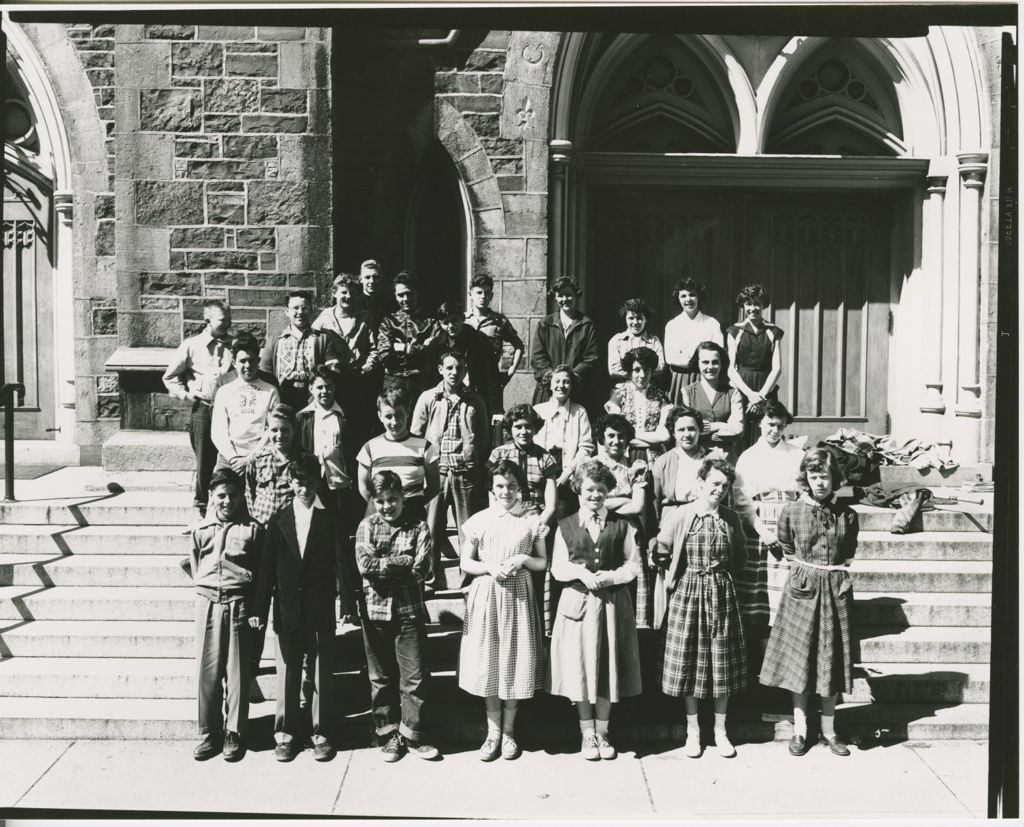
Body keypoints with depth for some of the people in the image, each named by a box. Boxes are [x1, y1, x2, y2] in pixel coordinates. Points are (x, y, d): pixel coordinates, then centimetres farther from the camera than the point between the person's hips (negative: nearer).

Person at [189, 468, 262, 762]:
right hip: (207, 602, 2)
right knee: (207, 670, 4)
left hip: (238, 603, -2)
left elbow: (262, 572, 3)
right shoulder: (201, 530, 8)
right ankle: (208, 733, 14)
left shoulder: (252, 529, 0)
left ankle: (233, 734, 11)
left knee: (237, 671, 2)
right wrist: (205, 589, 11)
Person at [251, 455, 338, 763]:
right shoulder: (279, 520, 5)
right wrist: (260, 609, 0)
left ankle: (322, 734, 15)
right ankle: (285, 735, 18)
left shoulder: (330, 519, 1)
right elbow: (267, 567, 4)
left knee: (322, 675, 4)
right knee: (287, 675, 7)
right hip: (287, 610, 1)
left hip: (320, 611, -1)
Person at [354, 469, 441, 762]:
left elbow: (421, 568, -12)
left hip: (410, 610, -1)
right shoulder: (367, 526, 3)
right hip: (375, 610, 1)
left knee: (414, 676, 2)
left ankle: (412, 734, 16)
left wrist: (383, 564, -12)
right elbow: (365, 564, -11)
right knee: (380, 678, 10)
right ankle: (388, 735, 22)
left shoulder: (418, 527, 0)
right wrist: (402, 561, -12)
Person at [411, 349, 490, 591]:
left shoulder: (475, 401, 9)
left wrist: (481, 467, 6)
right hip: (435, 471, -1)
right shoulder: (427, 399, 5)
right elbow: (415, 437, 7)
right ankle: (431, 580, 12)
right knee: (432, 529, 2)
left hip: (467, 472, 1)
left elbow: (483, 438, 13)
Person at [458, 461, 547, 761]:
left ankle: (508, 732, 20)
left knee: (515, 663, 5)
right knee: (488, 664, 4)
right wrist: (490, 567, -13)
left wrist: (523, 559, -12)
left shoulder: (531, 521, 1)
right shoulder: (479, 521, 1)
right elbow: (466, 563, 4)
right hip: (486, 596, 0)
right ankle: (493, 733, 18)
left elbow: (544, 563, 6)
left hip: (519, 597, 0)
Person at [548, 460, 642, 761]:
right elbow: (557, 568, 2)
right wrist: (580, 572, -16)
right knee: (580, 668, 2)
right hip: (577, 603, 0)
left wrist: (608, 577, -14)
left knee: (608, 668, 5)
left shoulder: (622, 525, 4)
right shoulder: (566, 526, 4)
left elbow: (632, 566, 2)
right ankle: (587, 733, 17)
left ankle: (602, 732, 19)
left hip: (613, 604, 0)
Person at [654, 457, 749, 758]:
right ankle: (692, 730, 19)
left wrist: (724, 572, 4)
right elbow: (661, 550, 2)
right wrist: (675, 575, 3)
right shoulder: (682, 515, -5)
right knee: (689, 660, 5)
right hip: (688, 592, -2)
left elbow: (740, 556, 14)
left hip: (721, 593, 2)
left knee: (722, 662, 6)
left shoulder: (730, 519, 3)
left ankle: (720, 730, 19)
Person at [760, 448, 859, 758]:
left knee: (832, 659, 7)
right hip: (802, 590, -1)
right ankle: (799, 730, 15)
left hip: (835, 590, 1)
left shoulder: (847, 515, -1)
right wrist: (804, 571, 10)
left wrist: (836, 573, 6)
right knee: (799, 658, 4)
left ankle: (828, 729, 20)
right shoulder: (791, 511, -4)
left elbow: (848, 555, 12)